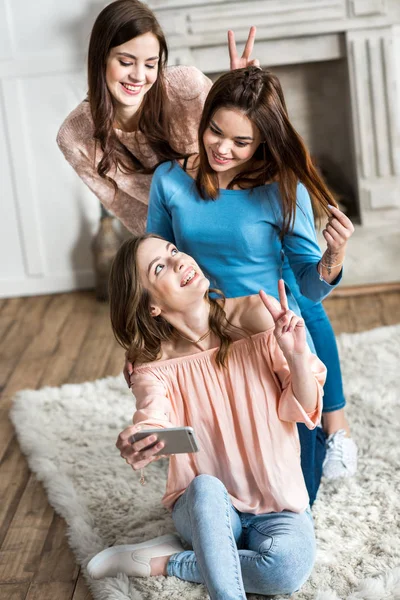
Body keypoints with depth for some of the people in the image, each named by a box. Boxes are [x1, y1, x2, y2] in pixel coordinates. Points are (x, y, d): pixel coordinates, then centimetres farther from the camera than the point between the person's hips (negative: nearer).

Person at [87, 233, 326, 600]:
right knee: (206, 487, -36)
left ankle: (160, 562, -11)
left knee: (290, 563, -32)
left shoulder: (257, 316, -8)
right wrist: (137, 447, -51)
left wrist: (296, 356, -26)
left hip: (277, 504, 1)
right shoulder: (156, 364, -6)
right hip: (205, 508, -1)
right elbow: (154, 422, -26)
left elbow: (304, 410, -6)